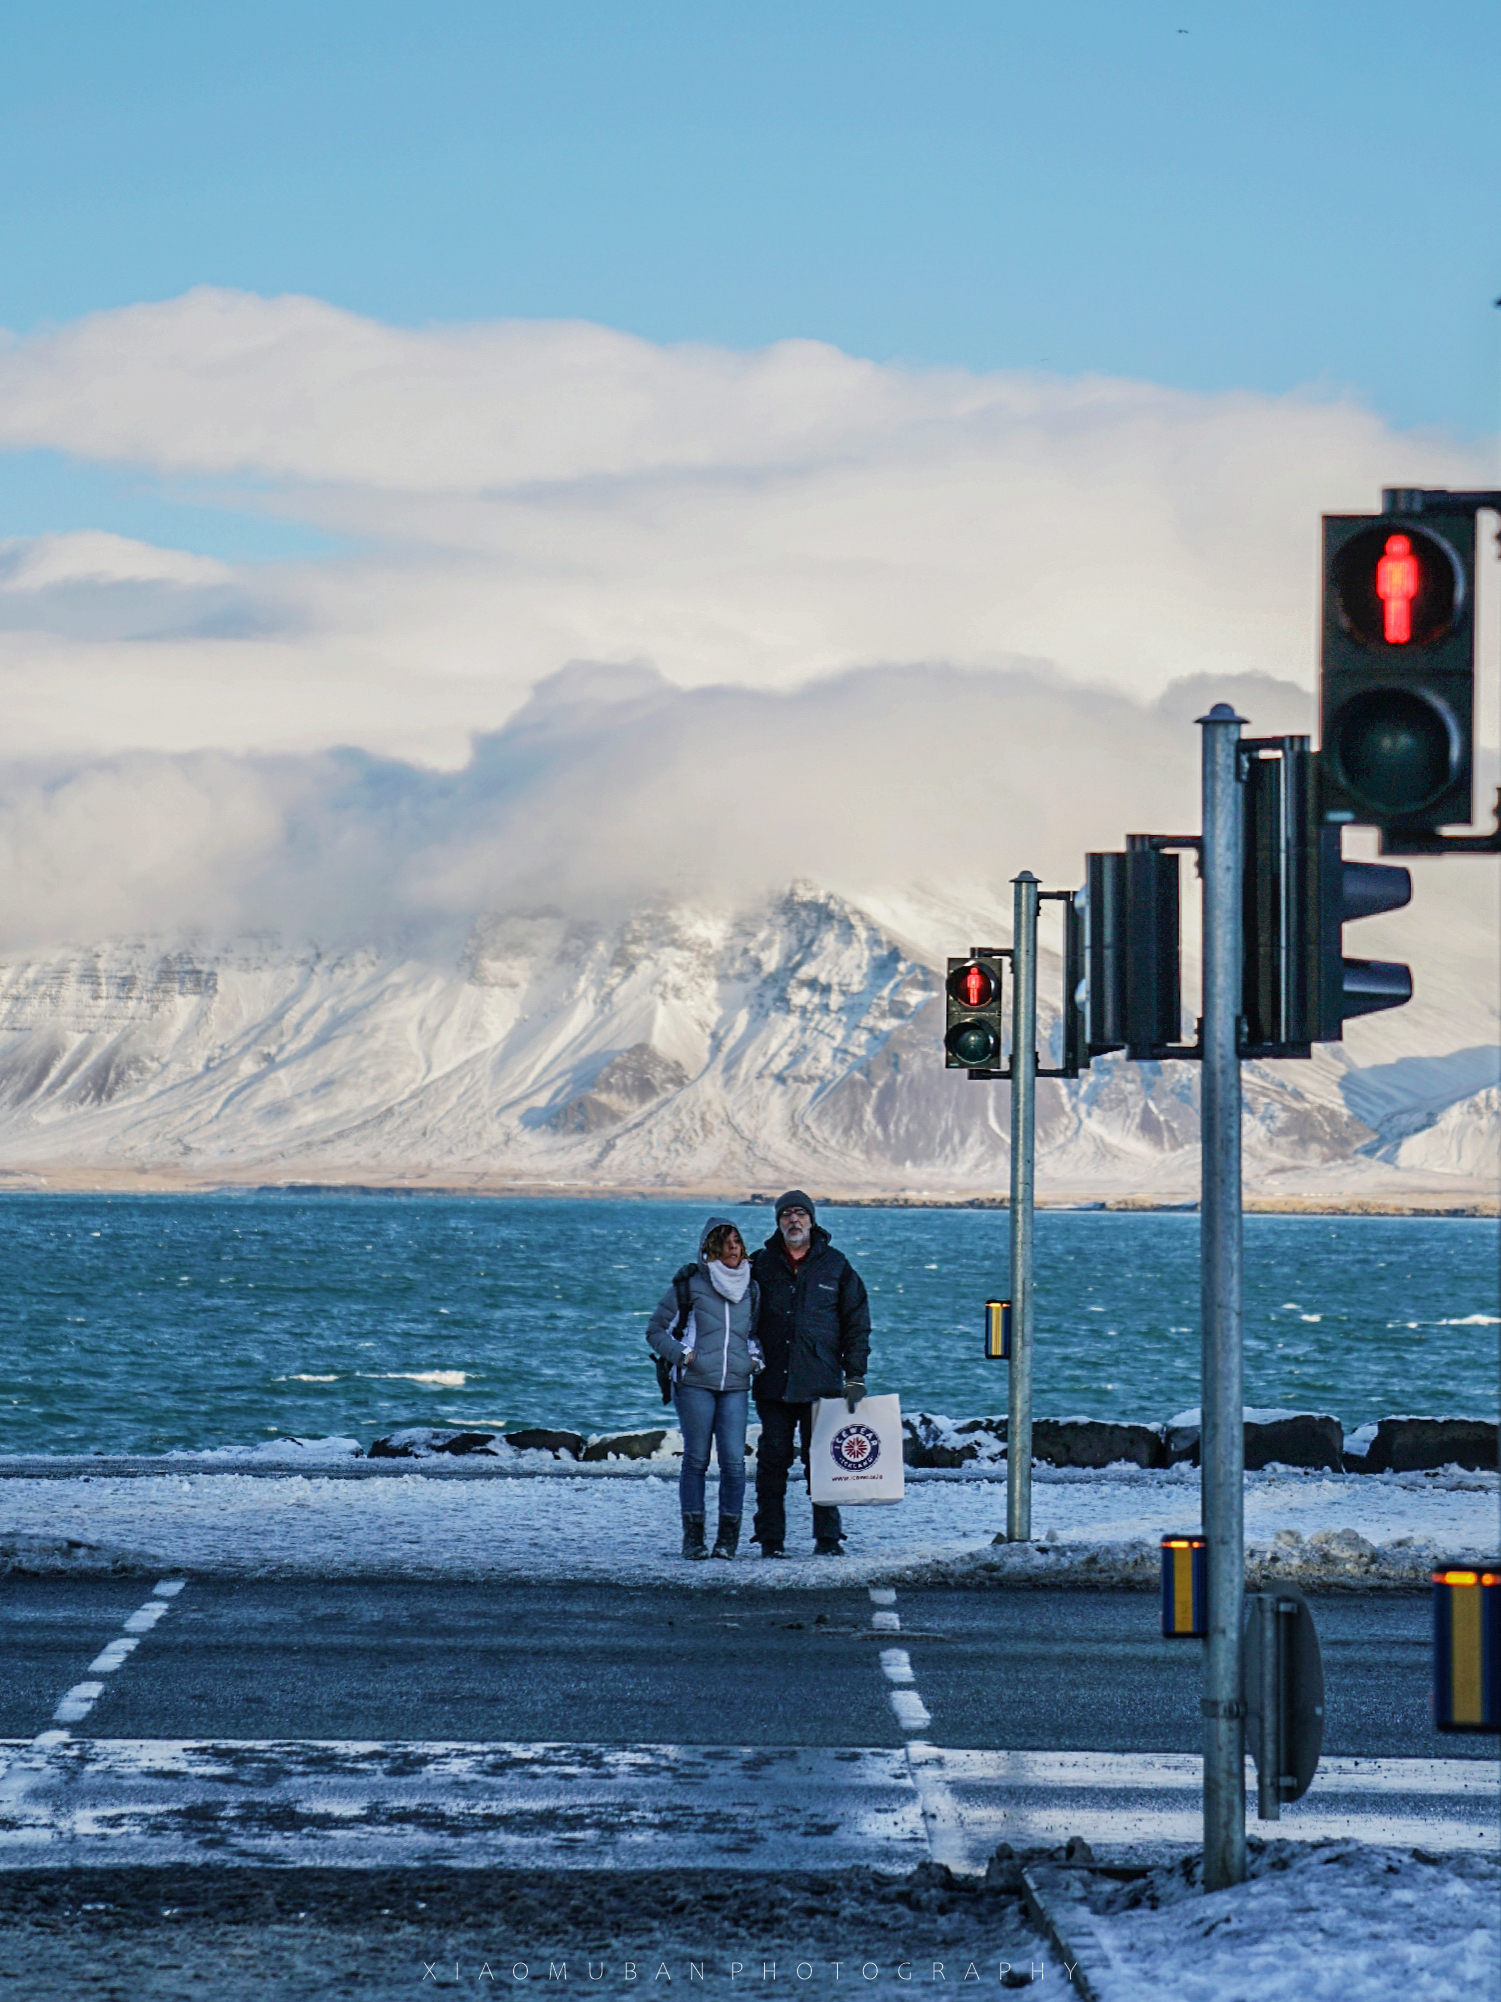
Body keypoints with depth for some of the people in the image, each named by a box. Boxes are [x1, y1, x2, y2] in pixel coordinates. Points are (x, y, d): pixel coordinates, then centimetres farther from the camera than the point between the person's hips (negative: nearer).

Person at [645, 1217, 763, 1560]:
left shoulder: (750, 1288, 13)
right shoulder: (689, 1285, 1)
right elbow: (655, 1330, 6)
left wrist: (755, 1356, 9)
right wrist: (680, 1354, -9)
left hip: (735, 1386, 3)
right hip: (695, 1384, -3)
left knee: (733, 1461, -6)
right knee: (696, 1459, -1)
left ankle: (728, 1537, 4)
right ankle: (693, 1536, 7)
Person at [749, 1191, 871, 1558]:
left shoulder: (835, 1266, 6)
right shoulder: (762, 1264, 9)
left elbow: (857, 1324, 8)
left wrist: (855, 1376, 1)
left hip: (821, 1384, -1)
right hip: (773, 1384, 1)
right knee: (772, 1462, 2)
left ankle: (828, 1537, 5)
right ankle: (770, 1539, 7)